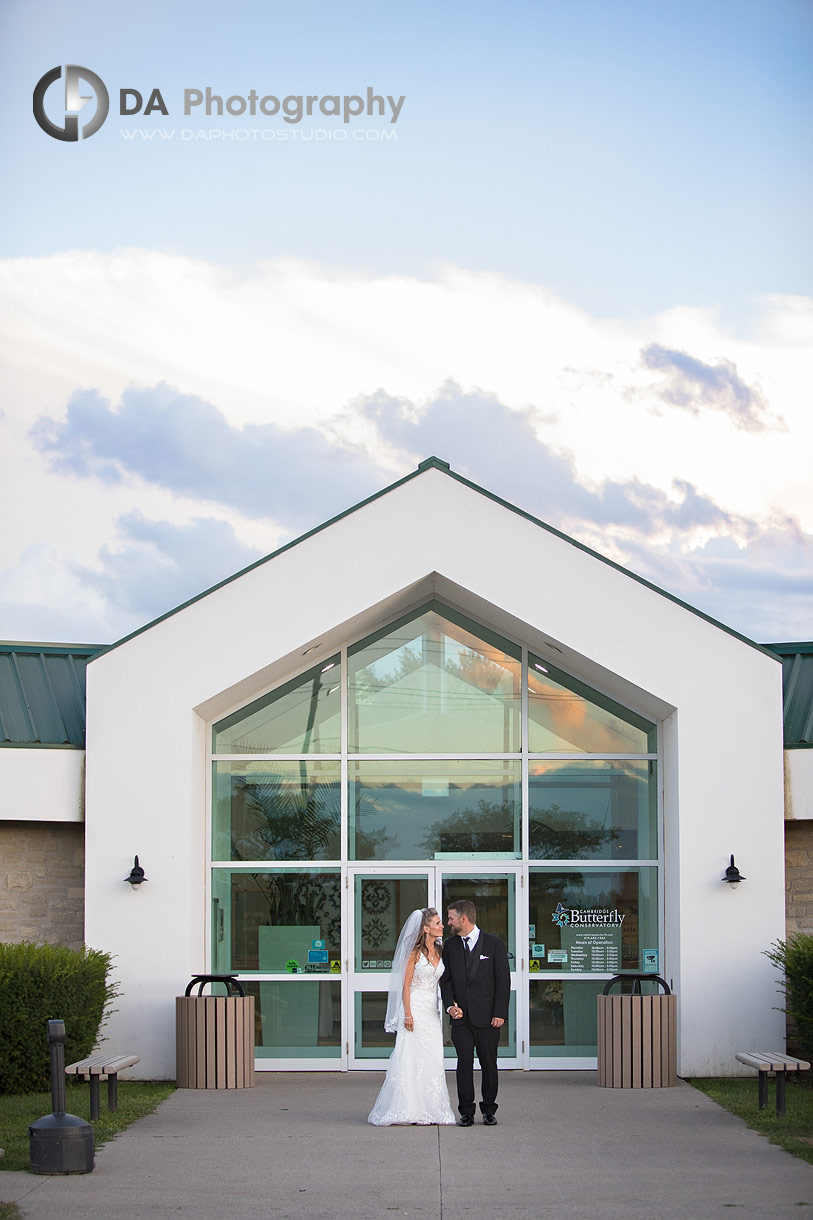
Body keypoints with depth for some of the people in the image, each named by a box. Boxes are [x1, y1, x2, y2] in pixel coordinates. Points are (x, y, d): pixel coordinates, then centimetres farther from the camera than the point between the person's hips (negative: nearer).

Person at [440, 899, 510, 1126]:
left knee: (488, 1064, 3)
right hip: (461, 1015, 2)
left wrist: (500, 1013, -8)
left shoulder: (494, 944, -1)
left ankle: (489, 1110, 13)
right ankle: (466, 1112, 1)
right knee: (464, 1063, -3)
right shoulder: (450, 945, 9)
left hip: (487, 1016, -2)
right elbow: (446, 979, 10)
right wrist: (450, 1005, -7)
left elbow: (503, 981, -1)